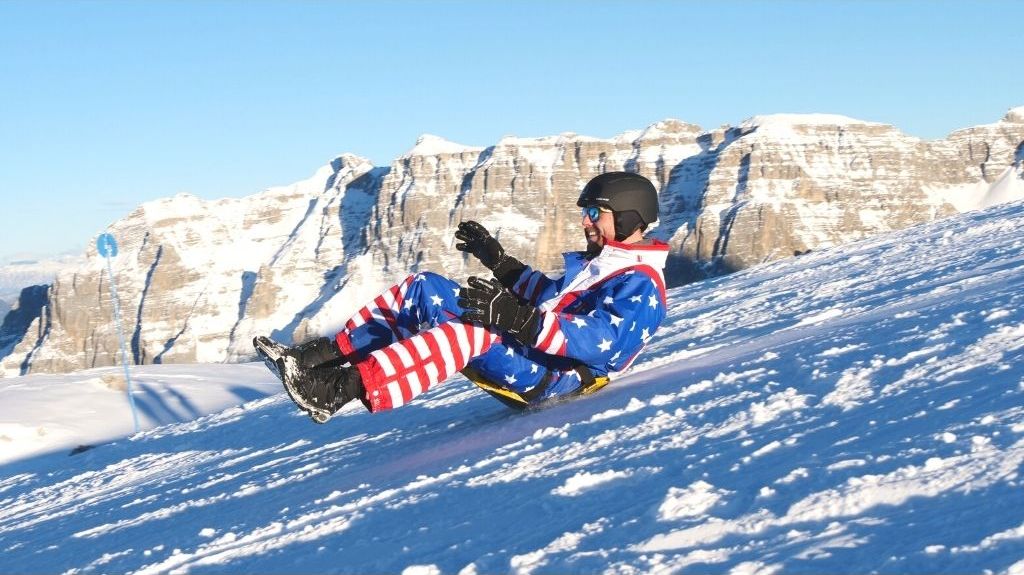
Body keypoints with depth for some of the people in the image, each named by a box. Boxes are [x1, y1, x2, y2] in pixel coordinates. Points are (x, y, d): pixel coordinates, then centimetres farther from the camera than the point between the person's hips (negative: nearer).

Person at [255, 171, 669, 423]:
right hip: (528, 347, 10)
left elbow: (601, 342, -26)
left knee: (470, 329, -39)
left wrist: (515, 317, -34)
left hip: (556, 375, -10)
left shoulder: (639, 285, -9)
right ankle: (325, 356, -10)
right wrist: (499, 262, 25)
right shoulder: (598, 262, 24)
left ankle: (344, 388, -48)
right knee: (424, 289, 2)